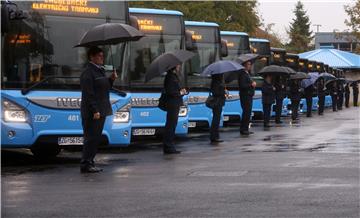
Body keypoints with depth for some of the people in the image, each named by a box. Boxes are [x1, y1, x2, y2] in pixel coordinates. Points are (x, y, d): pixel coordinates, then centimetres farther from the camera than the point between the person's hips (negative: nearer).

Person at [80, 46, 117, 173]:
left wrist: (111, 80, 8)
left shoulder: (99, 71, 17)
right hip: (92, 112, -10)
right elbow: (88, 94, -19)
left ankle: (89, 163, 17)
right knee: (91, 138, -8)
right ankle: (86, 164, -4)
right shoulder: (88, 73, -13)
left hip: (100, 110, 10)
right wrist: (94, 110, -23)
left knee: (96, 139, 12)